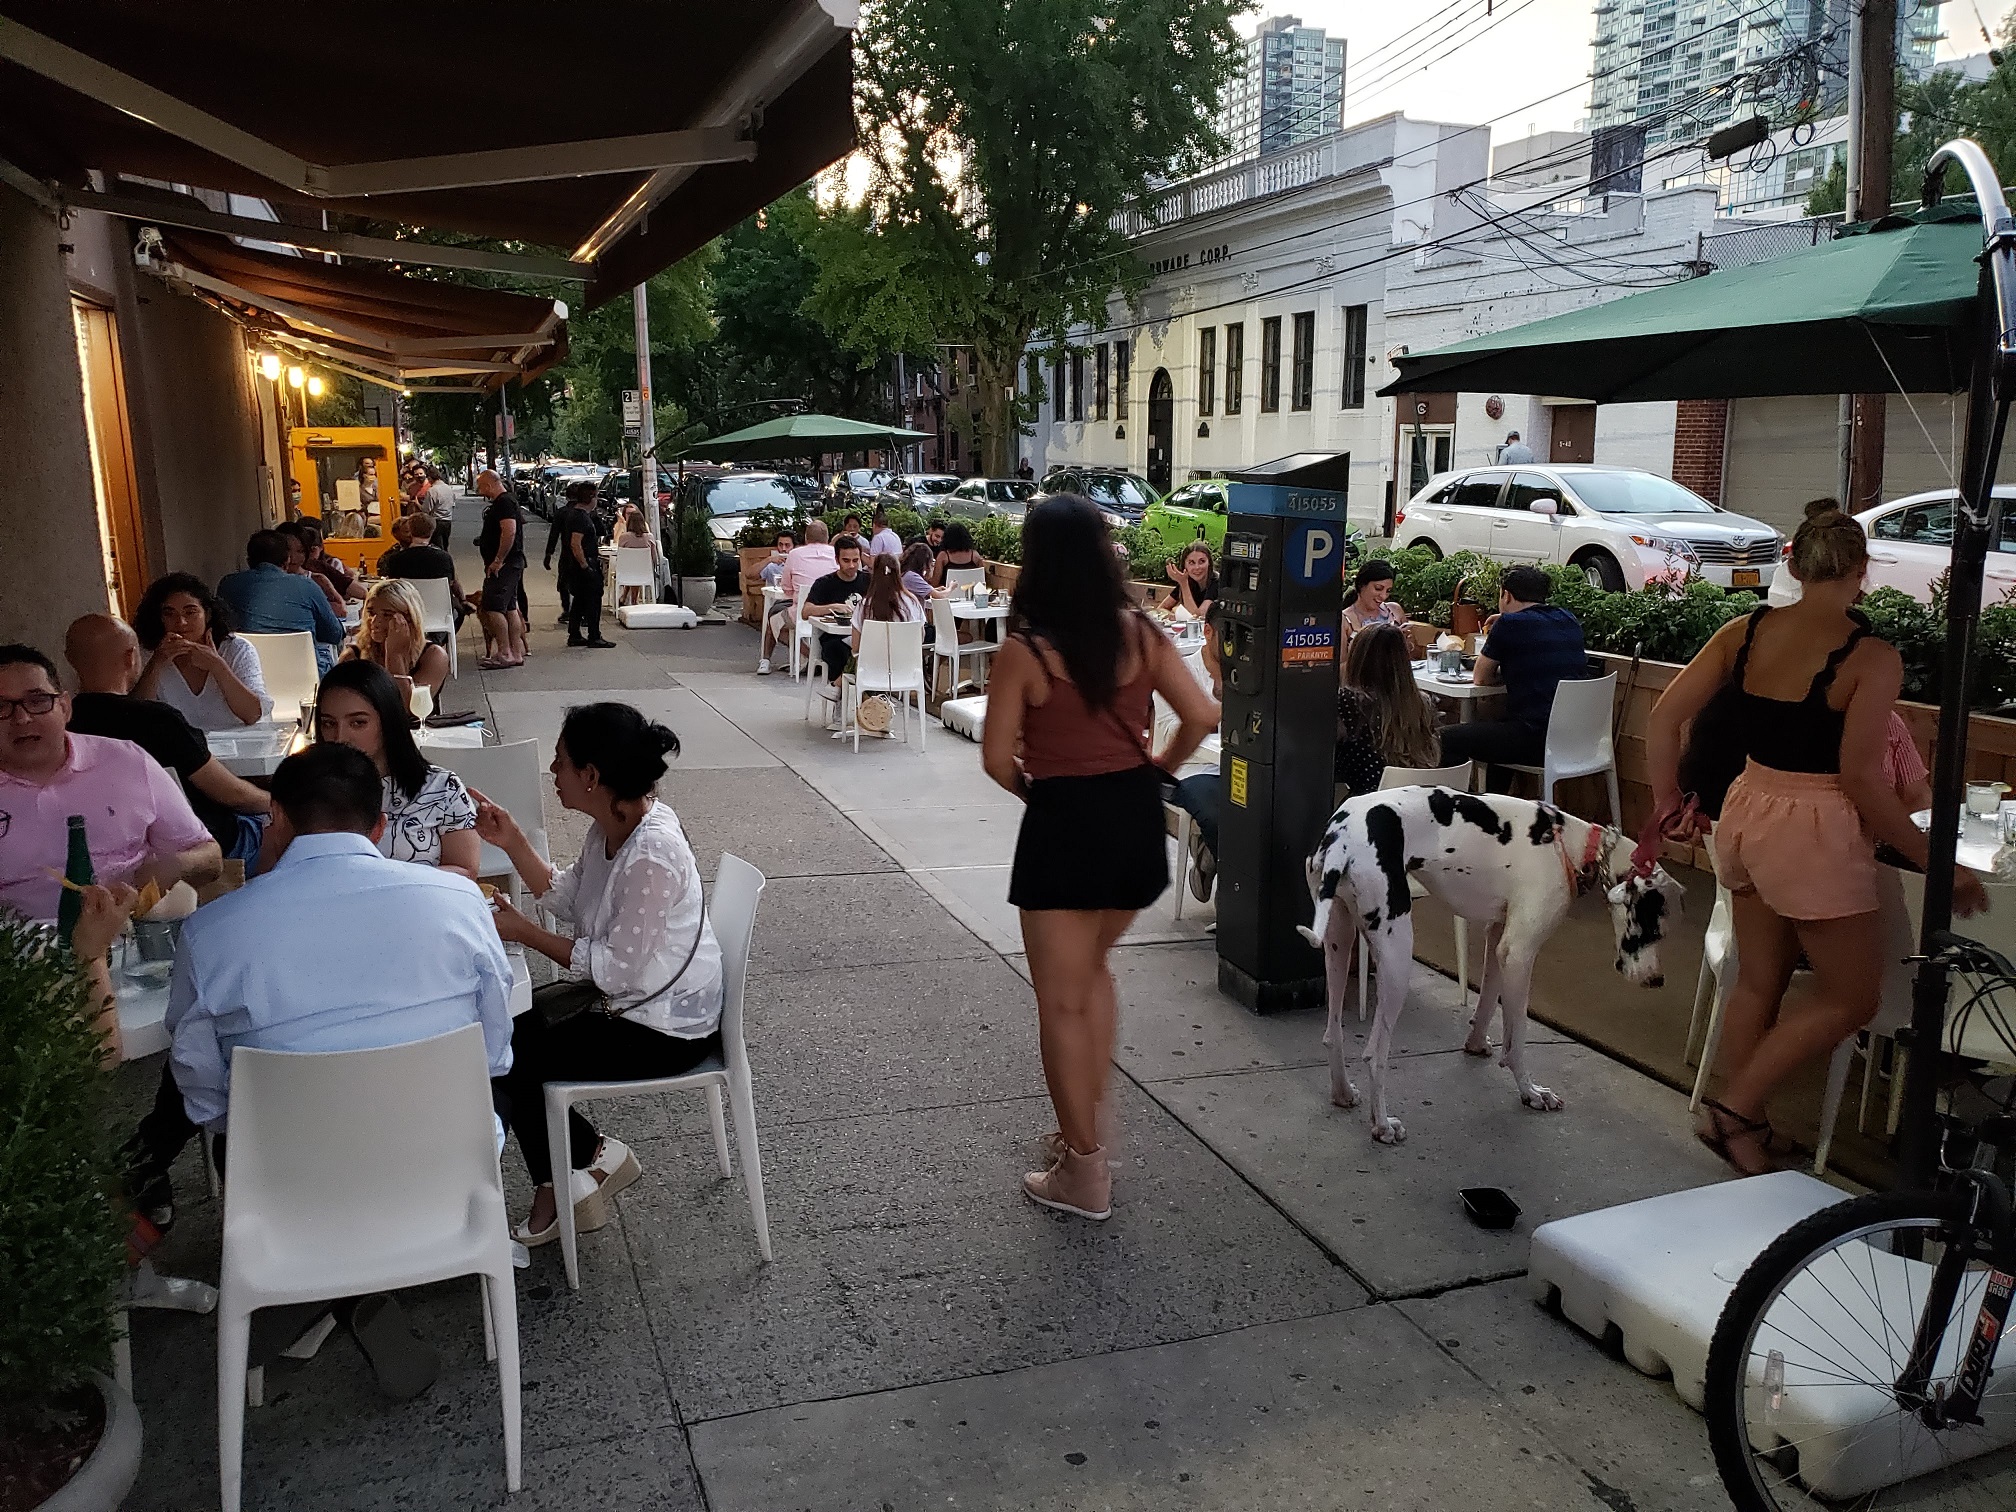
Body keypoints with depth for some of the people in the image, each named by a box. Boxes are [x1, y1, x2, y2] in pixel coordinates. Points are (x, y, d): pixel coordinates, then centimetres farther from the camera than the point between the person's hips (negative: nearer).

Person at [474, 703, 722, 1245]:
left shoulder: (652, 855, -30)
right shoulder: (612, 826, 0)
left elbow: (616, 969, -25)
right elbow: (568, 900, 10)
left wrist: (521, 930, -18)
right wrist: (513, 844, -3)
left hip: (667, 1030, -10)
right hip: (634, 1001, 10)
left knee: (511, 1059, -4)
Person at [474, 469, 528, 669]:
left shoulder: (504, 503, -15)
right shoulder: (505, 501, 18)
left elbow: (510, 531, -26)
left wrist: (498, 561, -24)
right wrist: (483, 539, 23)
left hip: (504, 565, -11)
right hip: (512, 564, 11)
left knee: (493, 607, -11)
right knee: (510, 608, 11)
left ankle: (504, 654, -11)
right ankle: (516, 653, 14)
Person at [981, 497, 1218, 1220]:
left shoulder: (1023, 652, -13)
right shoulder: (1139, 632, -2)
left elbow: (997, 759, -10)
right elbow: (1201, 715, -3)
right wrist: (1157, 768, 12)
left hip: (1063, 823, -5)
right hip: (1135, 815, 6)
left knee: (1063, 1002, 7)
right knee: (1090, 970, 26)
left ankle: (1084, 1172, 16)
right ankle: (1086, 1127, 31)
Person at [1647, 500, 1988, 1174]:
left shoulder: (1744, 631, 0)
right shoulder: (1871, 658, -14)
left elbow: (1666, 713, -2)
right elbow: (1861, 778, -17)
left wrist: (1667, 801, 10)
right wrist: (1938, 866, -8)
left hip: (1745, 816, 6)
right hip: (1816, 834, -6)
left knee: (1757, 983, 19)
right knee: (1851, 996, 12)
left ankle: (1744, 1129, 29)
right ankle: (1735, 1110, 9)